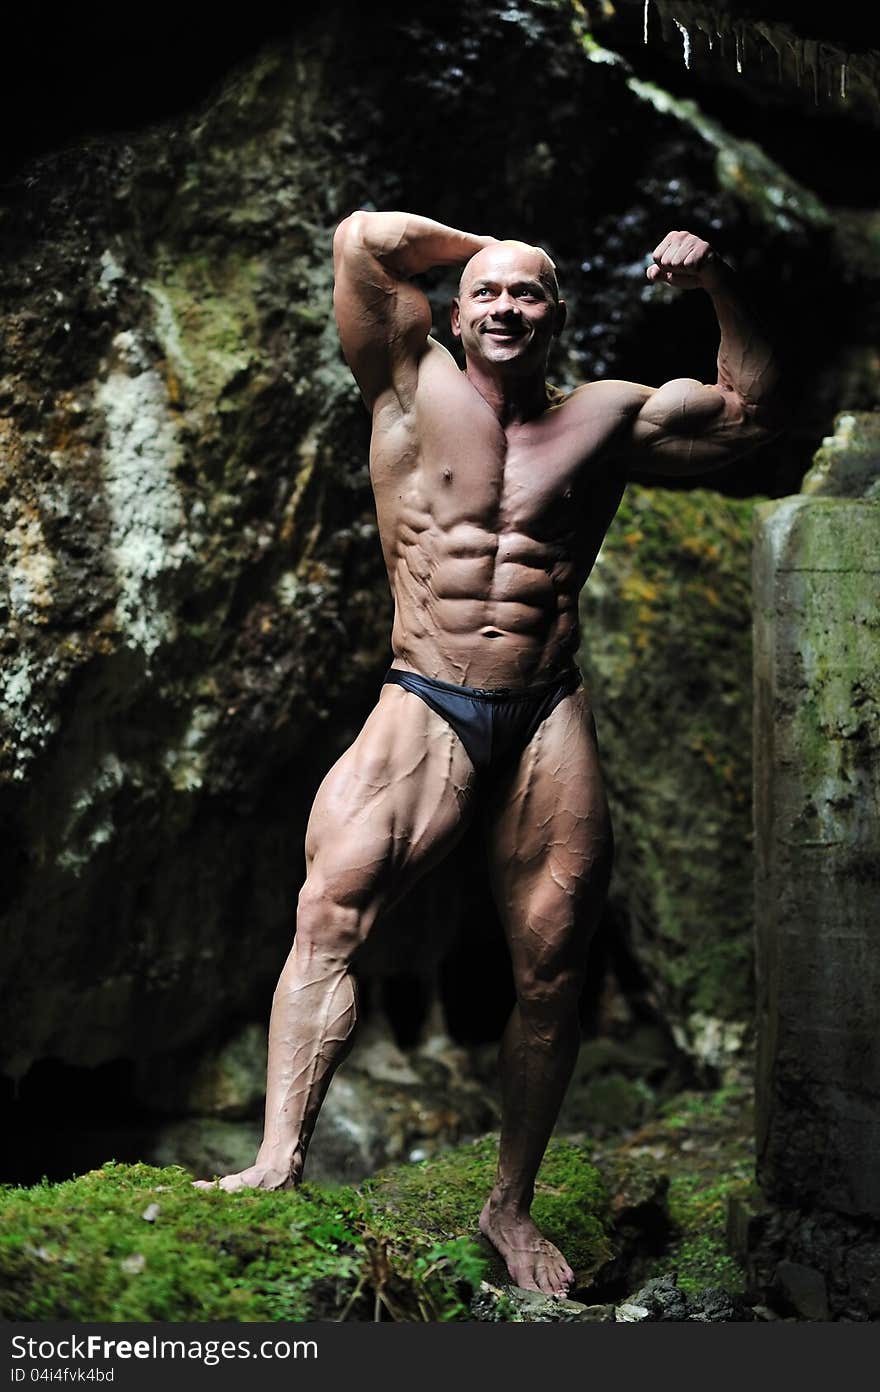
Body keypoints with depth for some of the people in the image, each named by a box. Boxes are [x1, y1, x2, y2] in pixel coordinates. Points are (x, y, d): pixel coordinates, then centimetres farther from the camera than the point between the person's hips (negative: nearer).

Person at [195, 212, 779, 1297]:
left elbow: (749, 410, 25)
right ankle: (279, 1159, -30)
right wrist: (484, 251, 17)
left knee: (550, 973, 0)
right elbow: (364, 238, 4)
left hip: (549, 722, 2)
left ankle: (511, 1206, 16)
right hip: (425, 710, -2)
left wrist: (719, 283, 16)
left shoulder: (609, 417, 16)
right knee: (330, 906, -25)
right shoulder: (415, 391, 10)